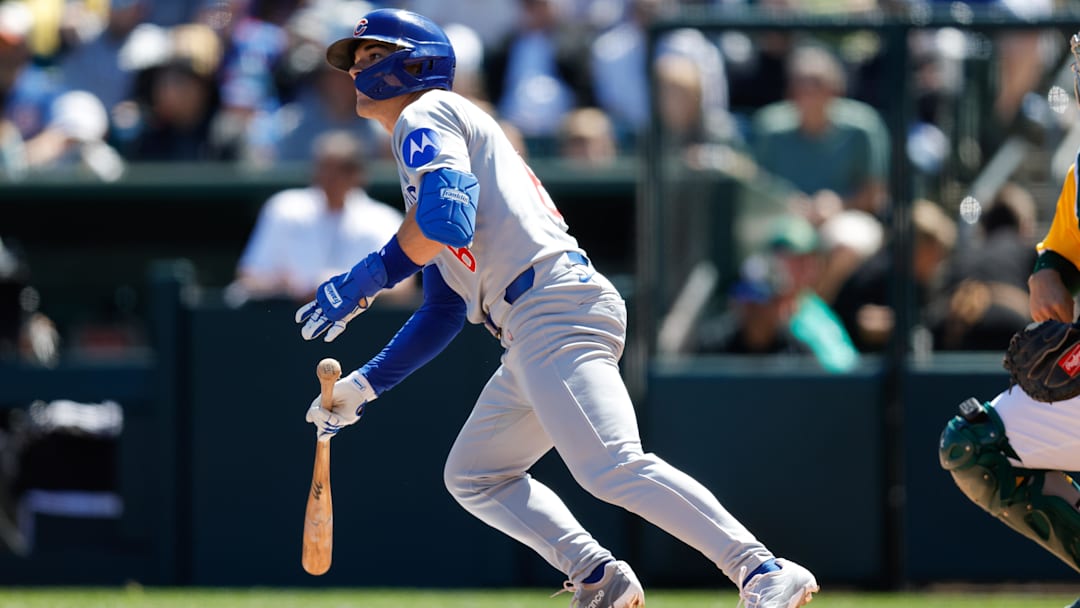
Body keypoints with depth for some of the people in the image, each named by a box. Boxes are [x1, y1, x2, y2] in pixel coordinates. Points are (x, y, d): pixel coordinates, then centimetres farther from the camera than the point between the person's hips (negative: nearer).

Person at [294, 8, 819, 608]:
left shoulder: (425, 116, 4)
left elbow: (446, 221, -16)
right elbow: (443, 312, 32)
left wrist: (362, 282, -7)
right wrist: (362, 385, 28)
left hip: (554, 305, -11)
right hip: (531, 333, 11)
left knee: (612, 467, -24)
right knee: (472, 477, 18)